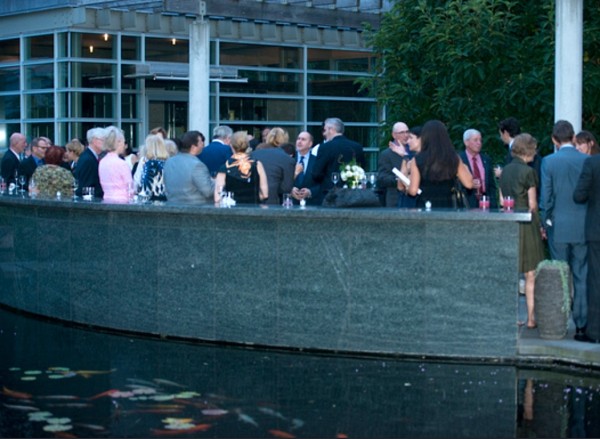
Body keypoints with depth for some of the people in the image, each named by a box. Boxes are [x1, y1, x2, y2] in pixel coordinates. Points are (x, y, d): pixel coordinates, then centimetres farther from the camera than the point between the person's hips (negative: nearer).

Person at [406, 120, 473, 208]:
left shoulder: (417, 160, -5)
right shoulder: (454, 159, 1)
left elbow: (413, 191, -7)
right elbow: (469, 184, 4)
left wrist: (407, 188, 16)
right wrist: (465, 167, 22)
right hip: (447, 207, 2)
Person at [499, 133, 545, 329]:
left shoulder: (505, 171, 10)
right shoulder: (528, 171, -10)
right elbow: (532, 204, -9)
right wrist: (539, 225, 2)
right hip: (526, 225, -6)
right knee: (531, 275, 0)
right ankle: (531, 317, 0)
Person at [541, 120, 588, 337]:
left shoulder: (548, 162, -7)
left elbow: (545, 197, -6)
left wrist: (545, 223, 6)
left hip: (558, 227, -1)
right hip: (584, 227, 1)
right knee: (581, 277, 7)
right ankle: (581, 323, 9)